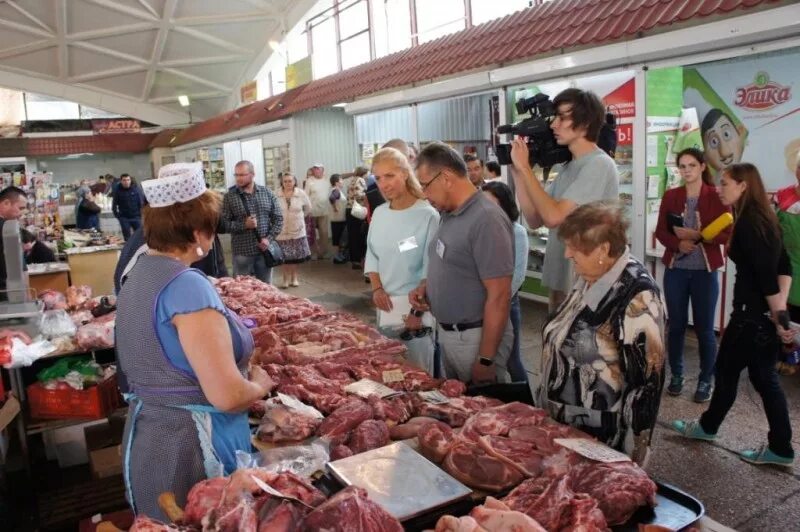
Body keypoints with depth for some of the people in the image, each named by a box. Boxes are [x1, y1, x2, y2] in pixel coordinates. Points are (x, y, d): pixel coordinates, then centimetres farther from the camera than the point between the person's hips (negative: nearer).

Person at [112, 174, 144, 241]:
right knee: (127, 236, 6)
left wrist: (141, 212, -6)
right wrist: (116, 214, -2)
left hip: (136, 217, 0)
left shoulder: (136, 188, -3)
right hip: (124, 218, 0)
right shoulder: (118, 191, -1)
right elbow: (114, 204, 3)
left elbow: (141, 201, -2)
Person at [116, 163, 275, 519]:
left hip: (148, 436, 9)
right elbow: (227, 396, -27)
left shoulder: (138, 275, 5)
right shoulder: (187, 285, -24)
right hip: (188, 447, -9)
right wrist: (260, 384, -7)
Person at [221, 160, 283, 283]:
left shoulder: (267, 193, 4)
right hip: (242, 252, -2)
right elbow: (224, 223, -5)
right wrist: (244, 224, -19)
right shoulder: (230, 196, -2)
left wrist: (269, 238, -8)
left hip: (264, 250, 2)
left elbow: (278, 218, 4)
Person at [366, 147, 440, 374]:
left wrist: (418, 309, -17)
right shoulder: (379, 213, 6)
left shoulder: (427, 215, -14)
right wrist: (377, 288, -1)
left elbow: (431, 270, -14)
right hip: (386, 306, 6)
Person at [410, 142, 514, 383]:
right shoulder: (449, 214, 6)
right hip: (446, 332, 8)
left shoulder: (486, 219, -22)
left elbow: (499, 297, -23)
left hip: (476, 336, -8)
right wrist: (426, 286, 1)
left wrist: (486, 360, -21)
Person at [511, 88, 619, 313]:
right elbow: (535, 220, 8)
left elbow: (553, 217, -24)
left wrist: (524, 167, -16)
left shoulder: (599, 165, -15)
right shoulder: (567, 167, 11)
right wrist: (516, 172, 1)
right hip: (559, 279, 8)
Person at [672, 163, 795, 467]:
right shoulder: (762, 218, 11)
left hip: (753, 313, -9)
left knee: (727, 369, 9)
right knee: (764, 377, 14)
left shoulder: (746, 224, -18)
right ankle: (780, 448, 20)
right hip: (765, 313, 9)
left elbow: (765, 275, -22)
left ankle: (707, 427, 28)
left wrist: (779, 315, -17)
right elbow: (783, 267, 10)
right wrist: (780, 309, 1)